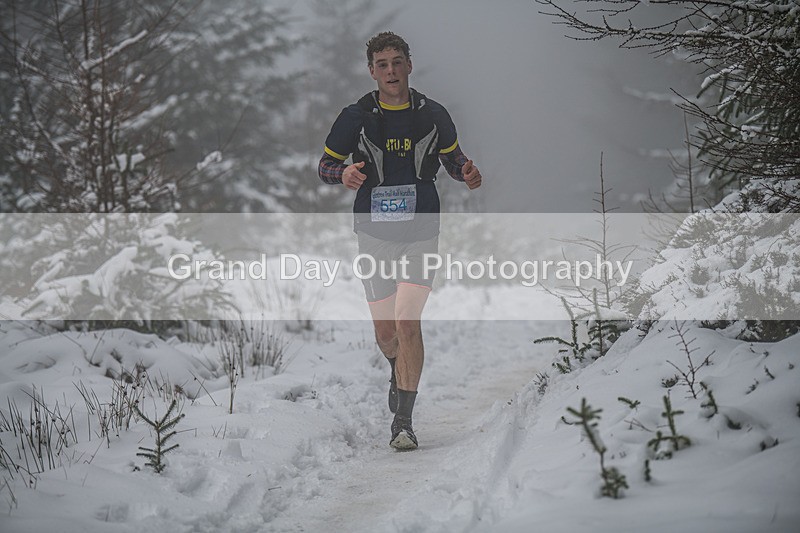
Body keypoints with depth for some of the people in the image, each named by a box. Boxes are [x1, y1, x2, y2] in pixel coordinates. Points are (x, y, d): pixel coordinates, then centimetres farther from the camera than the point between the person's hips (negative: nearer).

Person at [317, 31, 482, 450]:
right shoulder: (355, 117, -3)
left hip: (421, 234, -1)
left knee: (407, 322, -16)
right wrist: (343, 174, -18)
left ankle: (403, 422, -11)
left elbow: (452, 158, 14)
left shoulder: (433, 115, 0)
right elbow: (325, 166, 5)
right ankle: (398, 369, 46)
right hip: (374, 235, 1)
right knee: (385, 333, 9)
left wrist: (466, 173, -9)